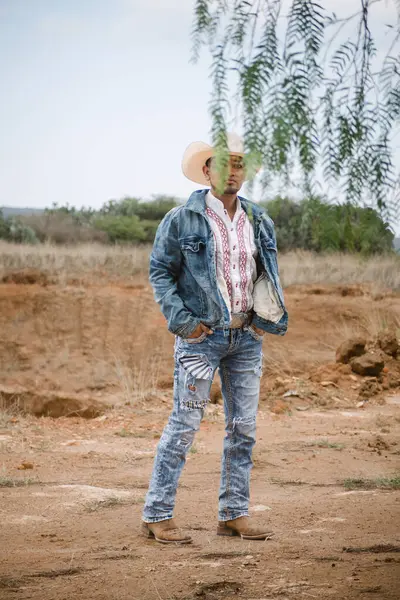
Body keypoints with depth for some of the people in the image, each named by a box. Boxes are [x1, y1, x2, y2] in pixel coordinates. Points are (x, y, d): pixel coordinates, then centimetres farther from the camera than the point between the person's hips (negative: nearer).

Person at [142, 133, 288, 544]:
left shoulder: (259, 222, 11)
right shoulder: (182, 220, -4)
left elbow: (269, 275, 20)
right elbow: (160, 271, -3)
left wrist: (269, 317, 5)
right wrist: (182, 319, -12)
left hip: (247, 336, 5)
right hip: (201, 336, -5)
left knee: (243, 427, 7)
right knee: (185, 423, -6)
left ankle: (233, 514, 16)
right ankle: (156, 515, 2)